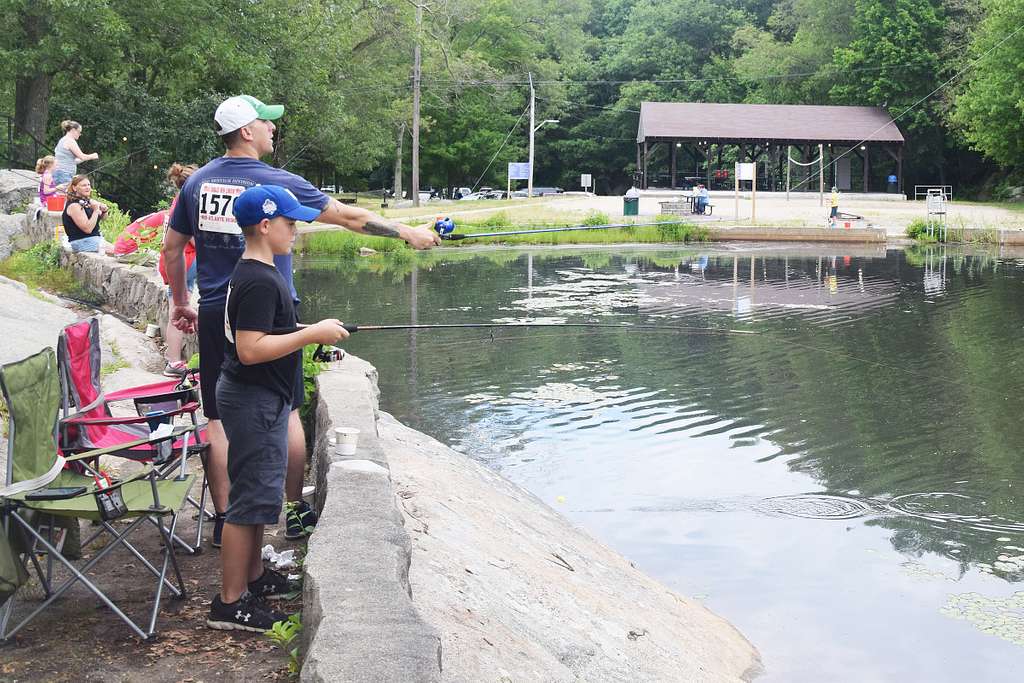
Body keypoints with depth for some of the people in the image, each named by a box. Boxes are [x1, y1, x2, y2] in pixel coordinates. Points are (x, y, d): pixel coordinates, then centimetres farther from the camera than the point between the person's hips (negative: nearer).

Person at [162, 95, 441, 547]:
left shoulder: (197, 182, 5)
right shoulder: (277, 183, -8)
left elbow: (172, 249, 11)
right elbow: (349, 217, -5)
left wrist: (180, 304, 23)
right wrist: (407, 233, 5)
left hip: (215, 315, 3)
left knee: (218, 419, 6)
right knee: (286, 412, 11)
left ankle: (224, 519, 10)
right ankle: (296, 511, 19)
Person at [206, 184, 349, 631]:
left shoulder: (252, 273, 11)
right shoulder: (260, 282, -22)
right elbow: (250, 349, -28)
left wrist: (311, 335, 12)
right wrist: (311, 334, -24)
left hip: (258, 398, 11)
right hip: (255, 400, -11)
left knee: (260, 493, 21)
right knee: (250, 498, -4)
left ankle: (254, 576, 35)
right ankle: (230, 602, 3)